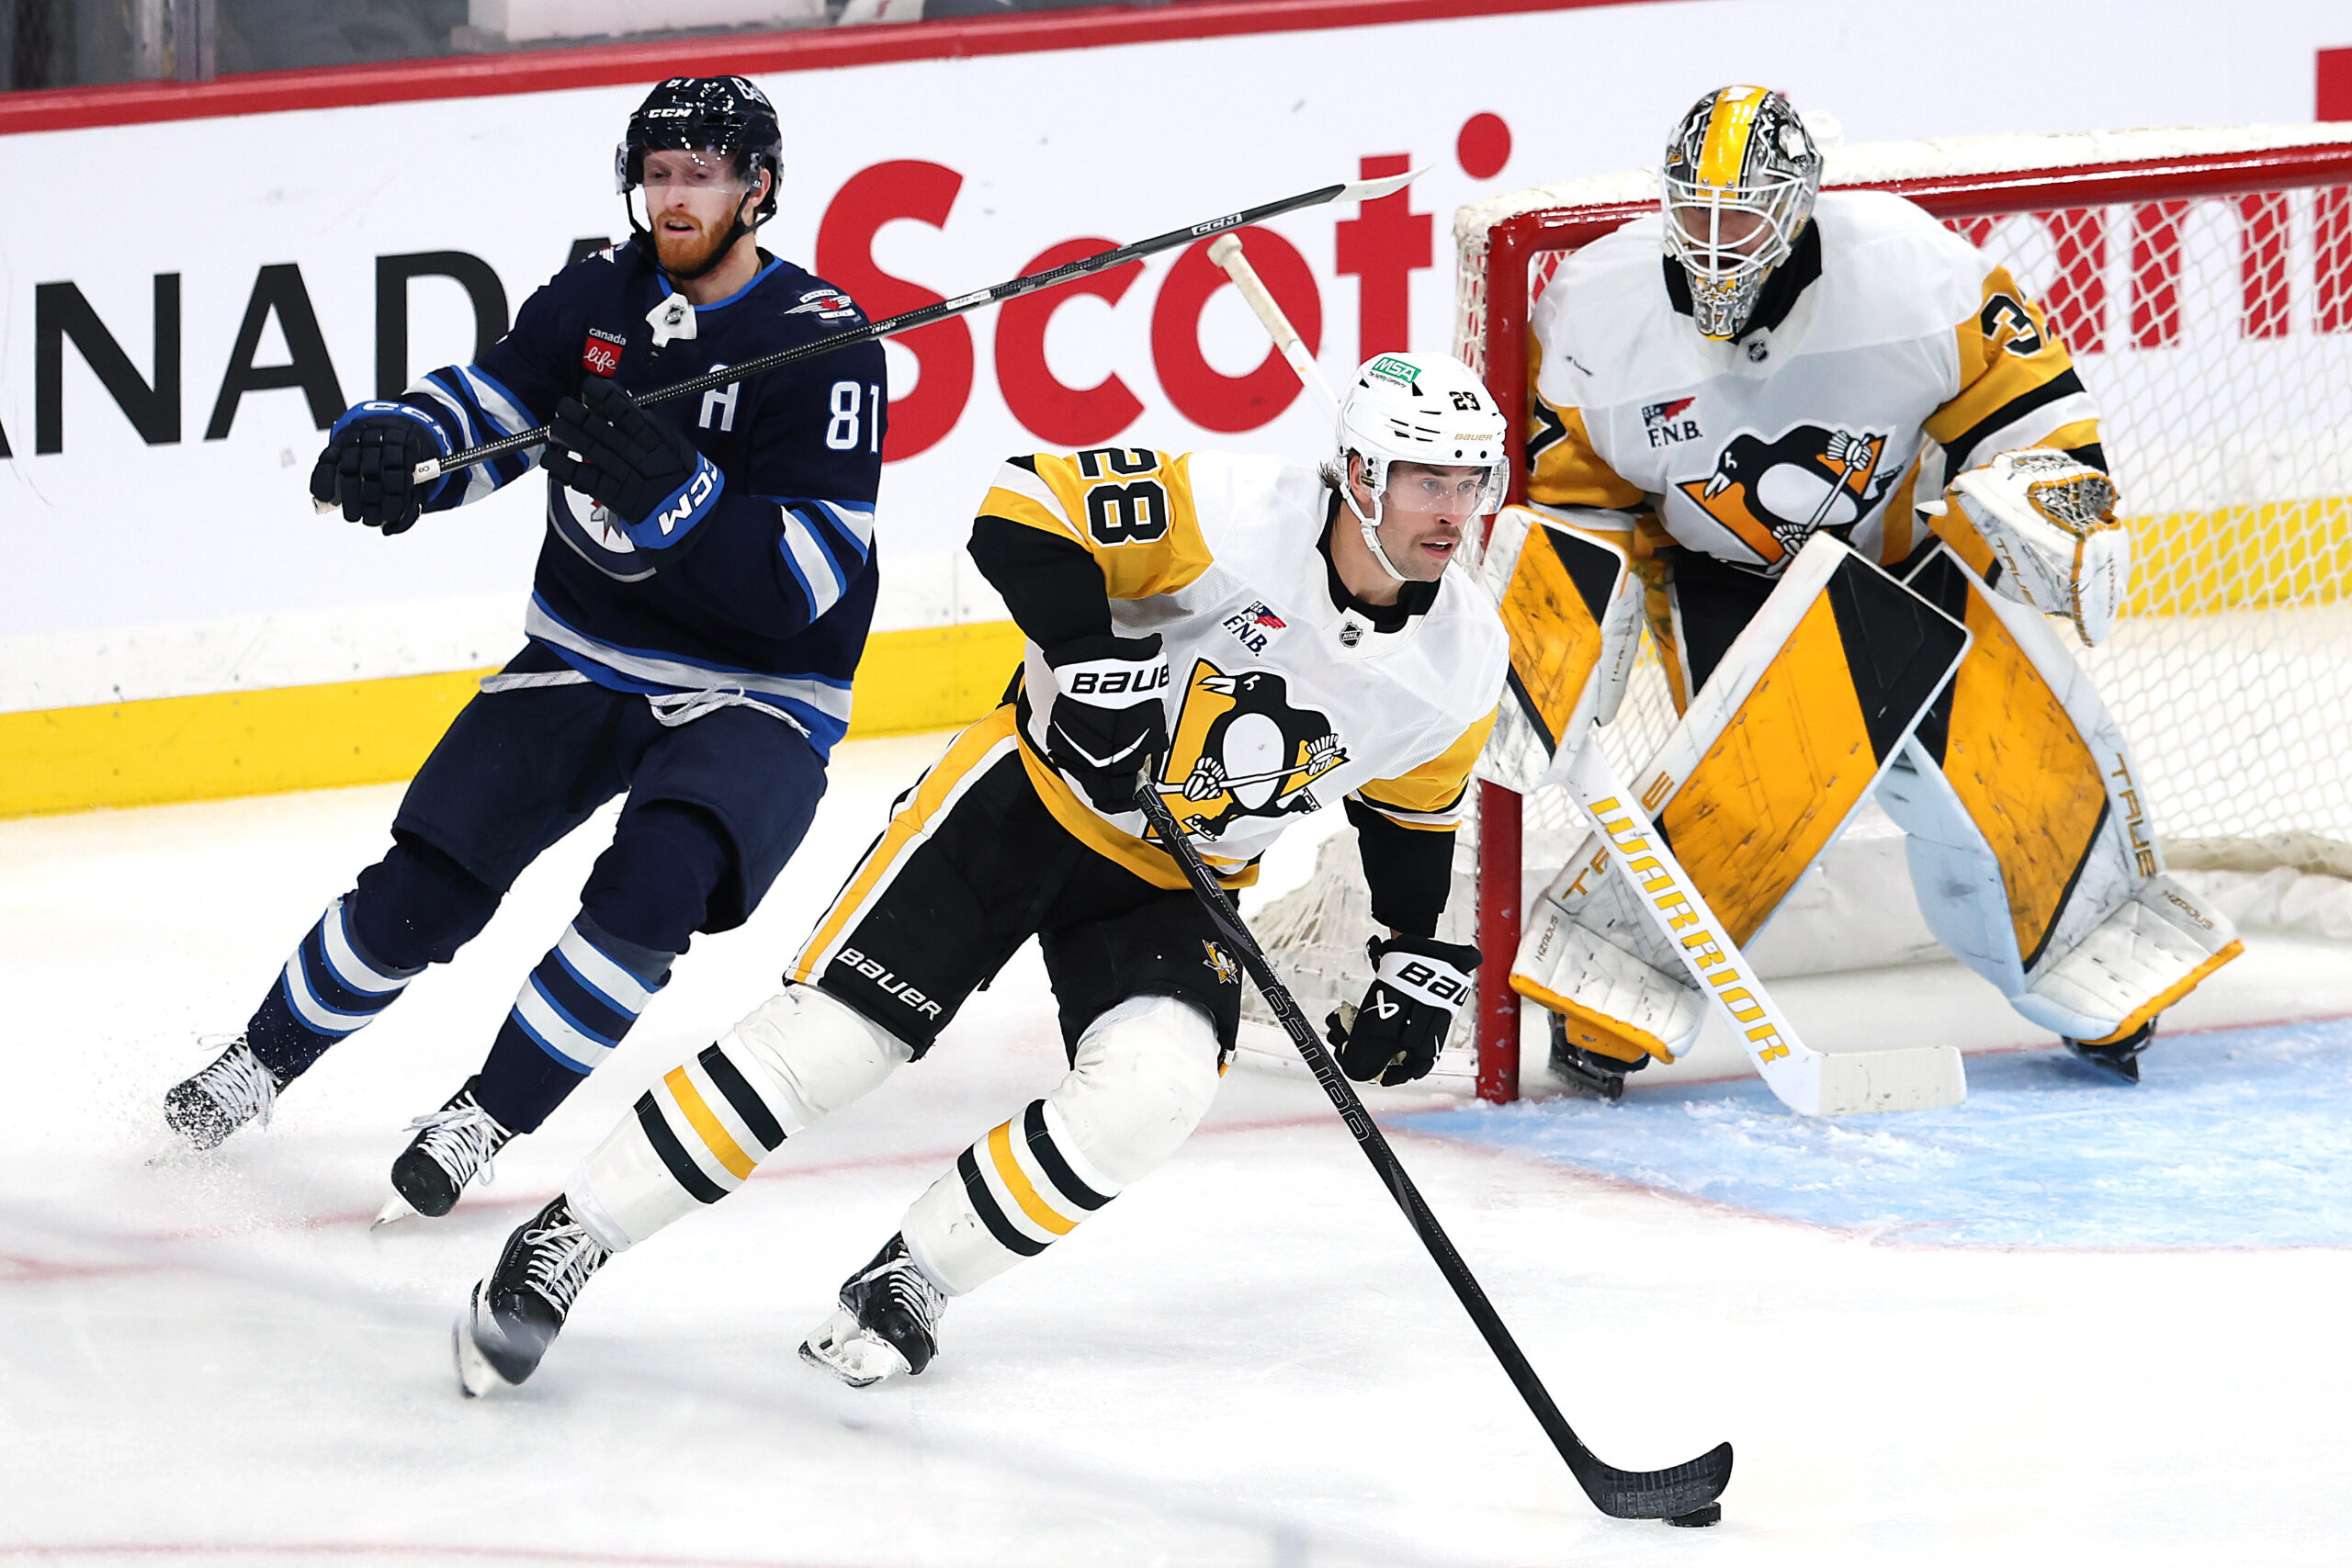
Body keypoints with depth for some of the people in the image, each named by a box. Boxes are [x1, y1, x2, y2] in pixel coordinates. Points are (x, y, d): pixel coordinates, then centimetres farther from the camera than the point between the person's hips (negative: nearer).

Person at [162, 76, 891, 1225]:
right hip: (582, 658, 5)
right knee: (424, 884, -3)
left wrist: (667, 491, -38)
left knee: (657, 878, -30)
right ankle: (268, 1057, 20)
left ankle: (489, 1116, -17)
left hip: (753, 692, -5)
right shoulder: (603, 293, -1)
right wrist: (394, 442, -22)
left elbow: (803, 582, -24)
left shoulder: (821, 344, -18)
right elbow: (487, 403, 2)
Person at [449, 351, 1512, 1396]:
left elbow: (1412, 811, 11)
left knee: (1150, 1091, -24)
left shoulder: (1462, 661, -7)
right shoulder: (1236, 514, -23)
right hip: (1036, 797, -4)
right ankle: (563, 1243, 1)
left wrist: (1417, 963, 6)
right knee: (827, 1034, -11)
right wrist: (1088, 656, -34)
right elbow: (1024, 512, -24)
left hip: (1181, 887, 4)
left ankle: (909, 1285, -4)